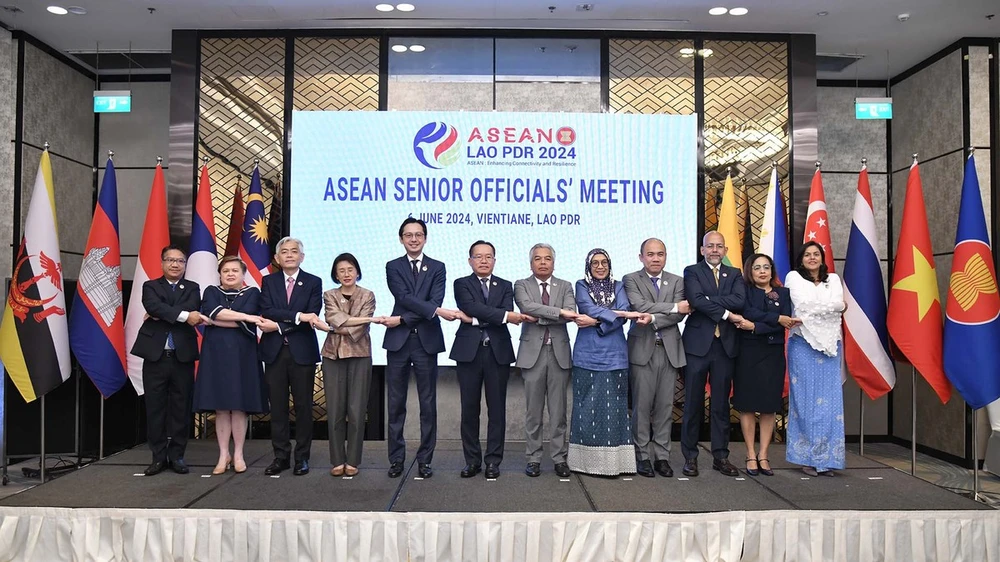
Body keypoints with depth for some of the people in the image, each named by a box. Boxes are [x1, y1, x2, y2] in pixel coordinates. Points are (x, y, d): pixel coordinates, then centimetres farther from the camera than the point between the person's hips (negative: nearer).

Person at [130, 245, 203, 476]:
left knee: (181, 408, 5)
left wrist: (161, 315, -12)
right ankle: (159, 457, 13)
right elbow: (154, 307, -13)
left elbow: (193, 310, -10)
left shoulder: (192, 288, 11)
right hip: (156, 356, 0)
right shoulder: (150, 286, 8)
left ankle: (177, 455, 15)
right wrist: (183, 316, -21)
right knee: (155, 408, 4)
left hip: (183, 356, 1)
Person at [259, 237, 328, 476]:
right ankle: (281, 456, 14)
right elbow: (267, 312, -8)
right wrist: (298, 316, -19)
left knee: (303, 406, 3)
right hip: (275, 351, 2)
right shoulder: (268, 281, 8)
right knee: (277, 406, 5)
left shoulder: (313, 282, 4)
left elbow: (312, 316, -8)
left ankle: (302, 457, 12)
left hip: (302, 351, -1)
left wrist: (281, 324, -16)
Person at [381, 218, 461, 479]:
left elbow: (435, 300, -7)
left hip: (427, 340, 0)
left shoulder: (437, 268, 7)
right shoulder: (393, 267, 6)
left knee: (428, 404, 4)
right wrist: (437, 311, -24)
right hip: (398, 340, 0)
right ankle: (396, 458, 16)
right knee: (396, 404, 5)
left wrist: (402, 319, -16)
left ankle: (425, 459, 14)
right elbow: (405, 297, -11)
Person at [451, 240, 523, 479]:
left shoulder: (505, 286, 11)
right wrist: (505, 316, -19)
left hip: (498, 352, 1)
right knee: (469, 408, 4)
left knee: (497, 408, 4)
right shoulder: (462, 284, 5)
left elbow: (509, 314, -7)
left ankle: (493, 460, 13)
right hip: (469, 352, -1)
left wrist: (474, 319, -15)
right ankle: (472, 460, 15)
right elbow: (472, 307, -15)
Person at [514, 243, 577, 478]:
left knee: (558, 410, 5)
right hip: (533, 352, -1)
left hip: (559, 352, 2)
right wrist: (559, 311, -21)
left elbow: (571, 314, -7)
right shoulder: (522, 285, 4)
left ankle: (559, 458, 14)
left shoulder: (565, 286, 10)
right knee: (533, 410, 4)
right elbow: (528, 307, -16)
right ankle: (533, 457, 14)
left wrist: (539, 316, -13)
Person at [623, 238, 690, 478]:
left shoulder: (677, 282, 11)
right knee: (642, 406, 0)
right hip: (643, 350, -3)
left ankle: (662, 456, 14)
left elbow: (680, 314, -2)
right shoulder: (631, 280, 3)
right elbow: (640, 307, -14)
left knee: (665, 406, 6)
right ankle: (642, 456, 9)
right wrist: (674, 307, -10)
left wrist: (653, 319, -15)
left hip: (669, 350, 3)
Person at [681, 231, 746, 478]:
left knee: (721, 403, 9)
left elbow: (740, 300, -7)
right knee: (693, 402, 2)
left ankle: (721, 456, 17)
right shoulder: (692, 272, 4)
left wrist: (708, 300, -13)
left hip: (725, 346, 3)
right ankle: (690, 456, 10)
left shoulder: (734, 274, 13)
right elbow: (696, 300, -14)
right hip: (698, 344, -3)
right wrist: (726, 313, -12)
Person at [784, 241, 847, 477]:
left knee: (830, 401, -1)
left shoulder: (833, 279, 15)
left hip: (829, 345, 3)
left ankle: (826, 458, 4)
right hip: (803, 345, -3)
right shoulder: (794, 277, 5)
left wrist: (814, 307, -8)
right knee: (806, 400, -3)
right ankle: (808, 457, 3)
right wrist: (837, 306, -2)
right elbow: (803, 305, -10)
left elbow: (838, 303, -2)